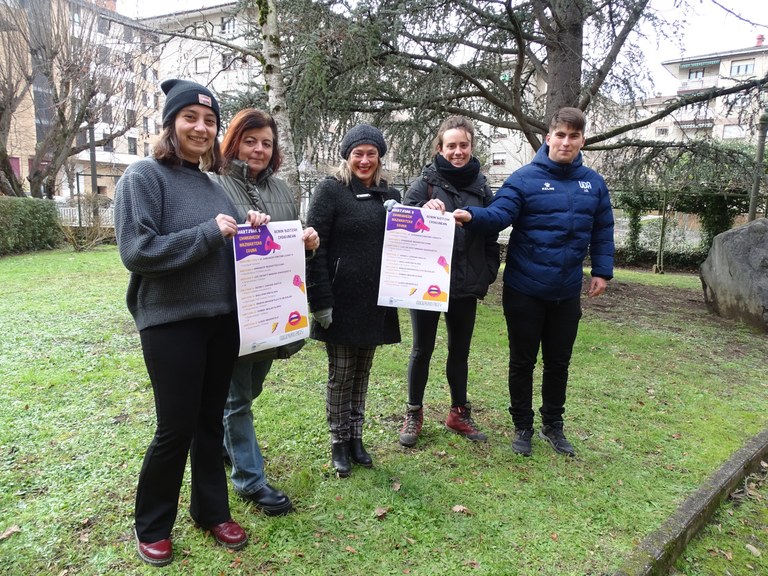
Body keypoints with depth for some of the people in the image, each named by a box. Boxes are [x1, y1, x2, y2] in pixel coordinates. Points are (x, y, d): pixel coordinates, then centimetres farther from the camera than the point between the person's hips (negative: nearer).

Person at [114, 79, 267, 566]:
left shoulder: (212, 184, 11)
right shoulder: (144, 176, -8)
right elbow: (136, 251, -18)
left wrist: (250, 229, -1)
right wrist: (209, 233, -18)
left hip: (222, 320, 6)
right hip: (171, 323, -6)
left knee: (211, 421, 15)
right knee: (177, 428, 3)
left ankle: (212, 510, 32)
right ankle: (152, 525, 26)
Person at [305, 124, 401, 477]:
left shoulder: (389, 195, 11)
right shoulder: (331, 190, -5)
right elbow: (315, 247, -12)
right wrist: (320, 300, -17)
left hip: (376, 303, 5)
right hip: (342, 302, -5)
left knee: (362, 375, 15)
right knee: (340, 376, 5)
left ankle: (356, 438, 30)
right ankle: (339, 443, 23)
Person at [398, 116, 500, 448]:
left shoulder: (481, 187, 7)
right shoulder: (424, 184, -4)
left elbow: (491, 236, 11)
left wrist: (489, 272, 1)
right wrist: (425, 211, -27)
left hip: (466, 286, 4)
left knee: (460, 351, 15)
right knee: (422, 350, 7)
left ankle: (459, 413, 31)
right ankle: (414, 414, 25)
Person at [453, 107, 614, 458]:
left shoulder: (593, 183, 7)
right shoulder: (525, 178, -8)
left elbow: (602, 231, 13)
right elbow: (499, 214, -21)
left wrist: (602, 271, 5)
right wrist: (472, 216, -40)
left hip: (567, 293, 4)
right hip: (524, 291, -4)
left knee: (558, 362, 17)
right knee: (522, 362, 9)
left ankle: (553, 425, 36)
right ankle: (523, 427, 28)